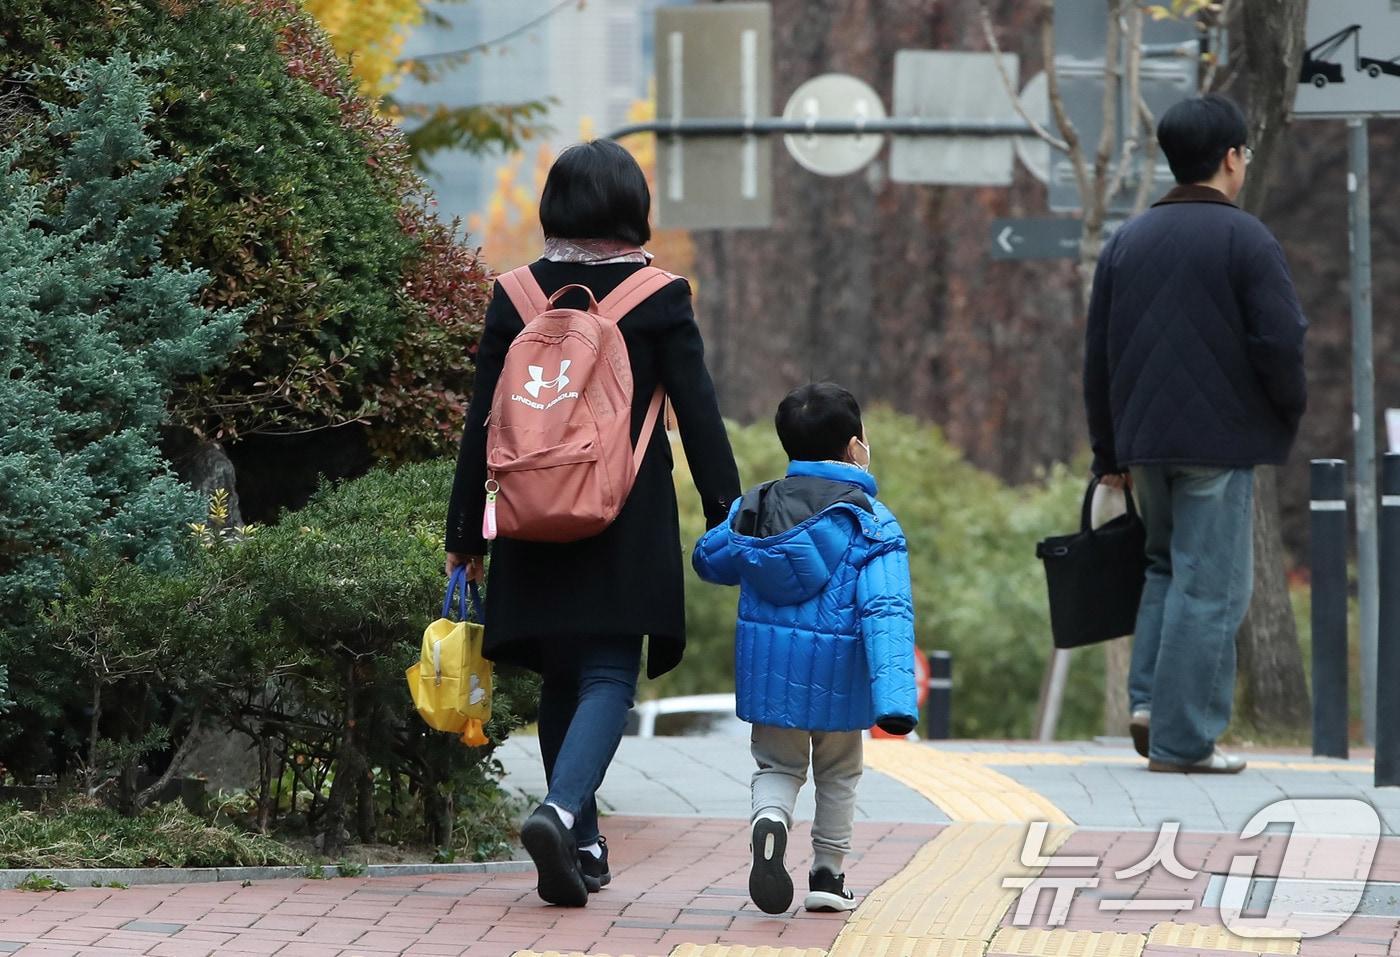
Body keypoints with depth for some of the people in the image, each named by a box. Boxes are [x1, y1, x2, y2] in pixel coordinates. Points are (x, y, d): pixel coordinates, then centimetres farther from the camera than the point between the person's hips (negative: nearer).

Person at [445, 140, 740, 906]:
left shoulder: (516, 296, 1)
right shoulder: (660, 296, -5)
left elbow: (483, 421, 3)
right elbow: (697, 412, -5)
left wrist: (464, 534, 8)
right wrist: (727, 519, 1)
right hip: (630, 523, -3)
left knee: (562, 678, 15)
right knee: (609, 676, -3)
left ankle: (581, 848, 21)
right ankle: (562, 809, -28)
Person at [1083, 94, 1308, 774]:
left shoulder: (1127, 241, 11)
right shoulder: (1246, 240, -8)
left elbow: (1098, 355, 12)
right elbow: (1280, 343, -14)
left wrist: (1109, 452, 18)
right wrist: (1290, 411, 5)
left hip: (1145, 438, 6)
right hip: (1220, 439, -6)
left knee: (1166, 565, 22)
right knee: (1210, 586, -2)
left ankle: (1149, 697, 6)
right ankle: (1182, 738, -3)